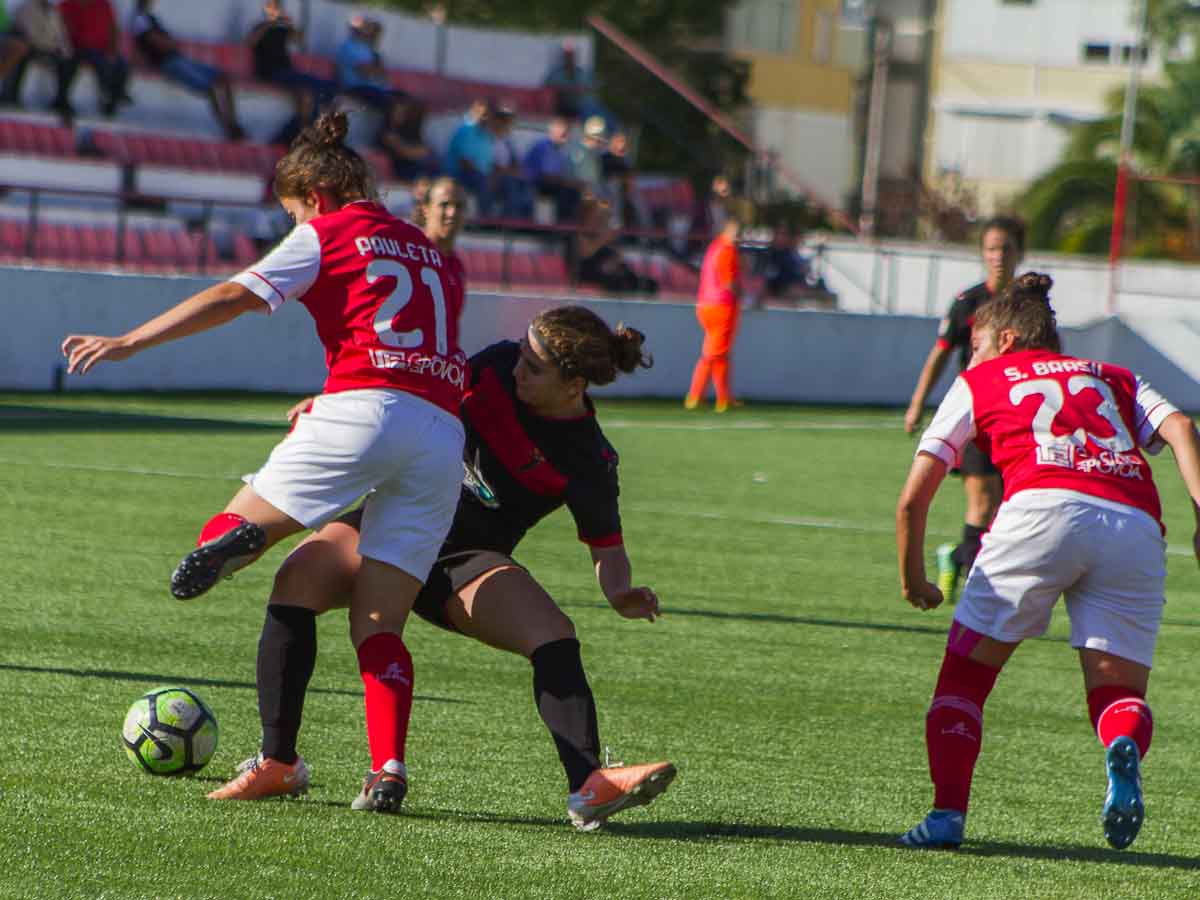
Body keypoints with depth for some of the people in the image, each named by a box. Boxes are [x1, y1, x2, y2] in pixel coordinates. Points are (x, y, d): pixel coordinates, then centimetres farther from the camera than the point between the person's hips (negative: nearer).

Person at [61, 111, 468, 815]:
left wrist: (125, 343, 2)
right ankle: (388, 770, -11)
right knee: (379, 628, 6)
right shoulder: (435, 255, 29)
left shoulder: (328, 233, 11)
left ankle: (232, 535, -36)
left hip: (364, 407, -5)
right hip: (445, 433, 5)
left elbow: (232, 298, 2)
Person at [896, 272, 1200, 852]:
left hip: (1042, 506, -2)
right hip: (1136, 526, 2)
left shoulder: (979, 382, 25)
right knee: (1118, 690, 10)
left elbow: (913, 499, 17)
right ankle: (1125, 747, -24)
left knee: (963, 674, 13)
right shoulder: (1116, 379, 32)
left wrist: (912, 580, 30)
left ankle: (948, 813, 0)